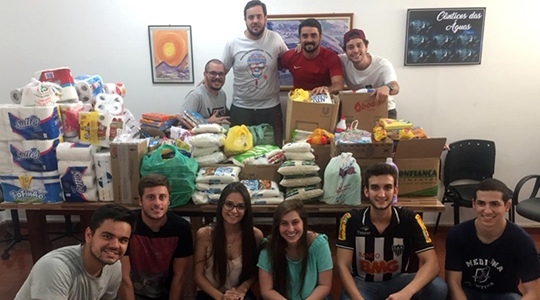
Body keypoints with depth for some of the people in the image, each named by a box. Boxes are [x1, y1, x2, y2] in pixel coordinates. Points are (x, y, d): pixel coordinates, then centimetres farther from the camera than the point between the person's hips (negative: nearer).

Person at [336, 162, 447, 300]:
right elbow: (342, 265, -14)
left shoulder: (410, 220, -13)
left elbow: (432, 263, -19)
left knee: (438, 287, -25)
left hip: (396, 282, 2)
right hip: (362, 283, -2)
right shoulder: (350, 220, -14)